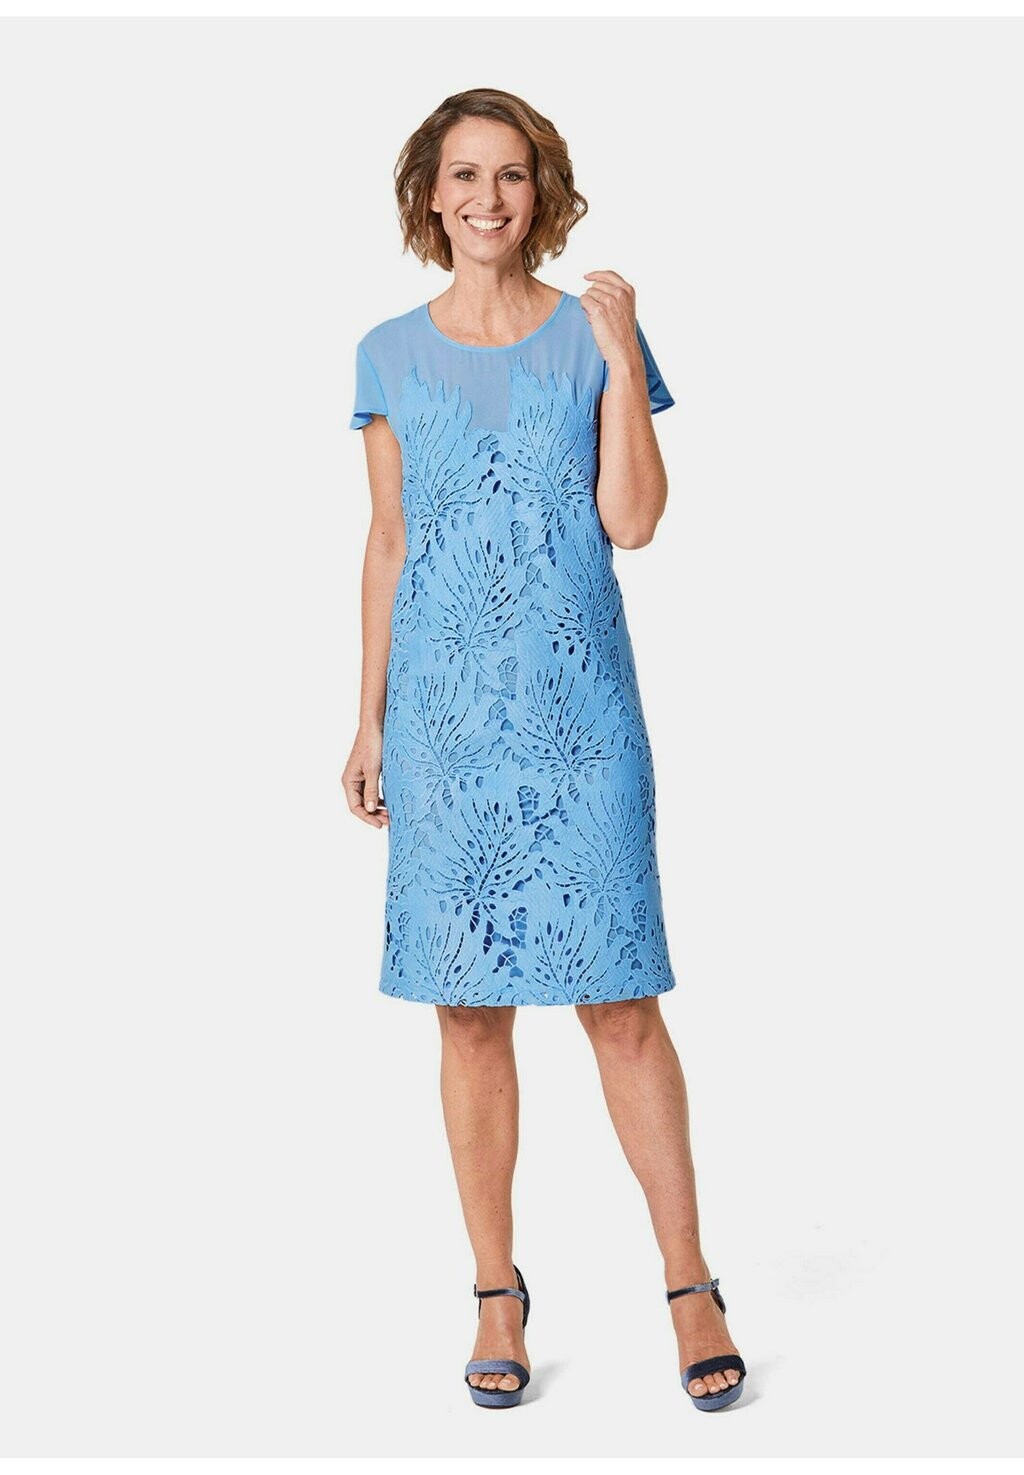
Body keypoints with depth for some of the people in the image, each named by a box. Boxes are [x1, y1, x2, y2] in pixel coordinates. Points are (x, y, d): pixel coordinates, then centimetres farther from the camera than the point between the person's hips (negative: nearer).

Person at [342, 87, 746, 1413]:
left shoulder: (594, 336, 5)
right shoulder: (391, 356, 8)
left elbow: (631, 521, -5)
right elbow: (387, 545, 10)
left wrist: (623, 357, -9)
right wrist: (368, 720, 8)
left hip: (578, 708, -1)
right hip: (443, 714, 2)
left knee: (619, 999, -3)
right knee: (471, 1011, 4)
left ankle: (690, 1287, 9)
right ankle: (498, 1295, 16)